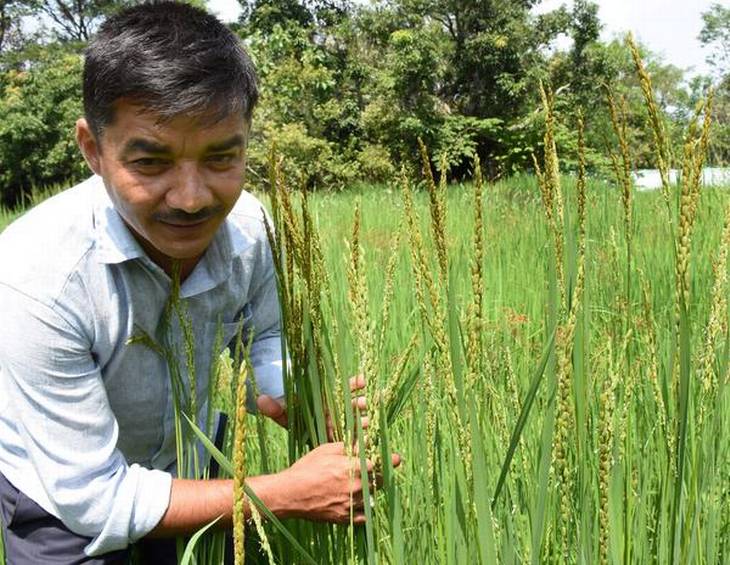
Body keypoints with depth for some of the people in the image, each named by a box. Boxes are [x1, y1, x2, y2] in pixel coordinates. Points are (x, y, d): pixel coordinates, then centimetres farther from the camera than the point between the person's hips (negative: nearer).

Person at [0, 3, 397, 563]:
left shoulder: (246, 224, -21)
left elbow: (264, 340, 0)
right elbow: (93, 501, -29)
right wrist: (287, 494, -31)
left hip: (189, 462, 4)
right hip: (64, 503, -4)